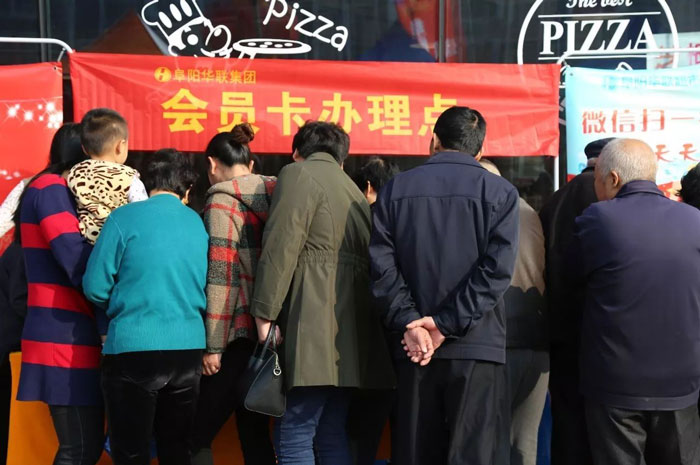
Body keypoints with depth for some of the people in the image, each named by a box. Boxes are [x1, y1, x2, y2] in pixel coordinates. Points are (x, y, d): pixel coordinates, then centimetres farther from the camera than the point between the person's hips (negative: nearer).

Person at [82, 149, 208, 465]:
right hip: (188, 347, 4)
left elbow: (95, 287, -5)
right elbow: (209, 291, 12)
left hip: (134, 348, -4)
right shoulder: (199, 224, 7)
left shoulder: (125, 218, -5)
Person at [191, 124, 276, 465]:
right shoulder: (272, 196, 12)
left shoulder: (222, 201, -7)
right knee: (255, 434, 12)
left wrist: (212, 345, -11)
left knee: (197, 436, -2)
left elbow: (220, 277, -13)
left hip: (239, 336, -7)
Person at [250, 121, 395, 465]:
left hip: (314, 331, -8)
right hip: (349, 335, 8)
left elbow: (281, 247, -11)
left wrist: (265, 315, -11)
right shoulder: (354, 191, 25)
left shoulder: (299, 174, 1)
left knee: (293, 437, -8)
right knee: (332, 435, 11)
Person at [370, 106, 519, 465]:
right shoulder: (500, 192, 0)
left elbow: (381, 265, -2)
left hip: (414, 346, 3)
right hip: (477, 346, -3)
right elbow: (496, 269, -10)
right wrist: (447, 324, -11)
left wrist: (408, 323, -7)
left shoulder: (396, 189, 7)